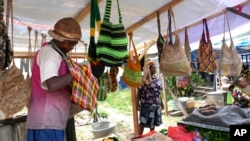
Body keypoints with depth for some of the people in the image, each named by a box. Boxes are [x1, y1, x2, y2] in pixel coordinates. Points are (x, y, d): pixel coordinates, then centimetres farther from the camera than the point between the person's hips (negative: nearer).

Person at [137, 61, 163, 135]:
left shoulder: (156, 79, 9)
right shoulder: (143, 79, -13)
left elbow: (158, 92, 15)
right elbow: (139, 92, -11)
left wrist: (161, 102, 16)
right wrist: (137, 103, -14)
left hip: (156, 105, 7)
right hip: (146, 105, -7)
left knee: (154, 122, 17)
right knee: (143, 122, 0)